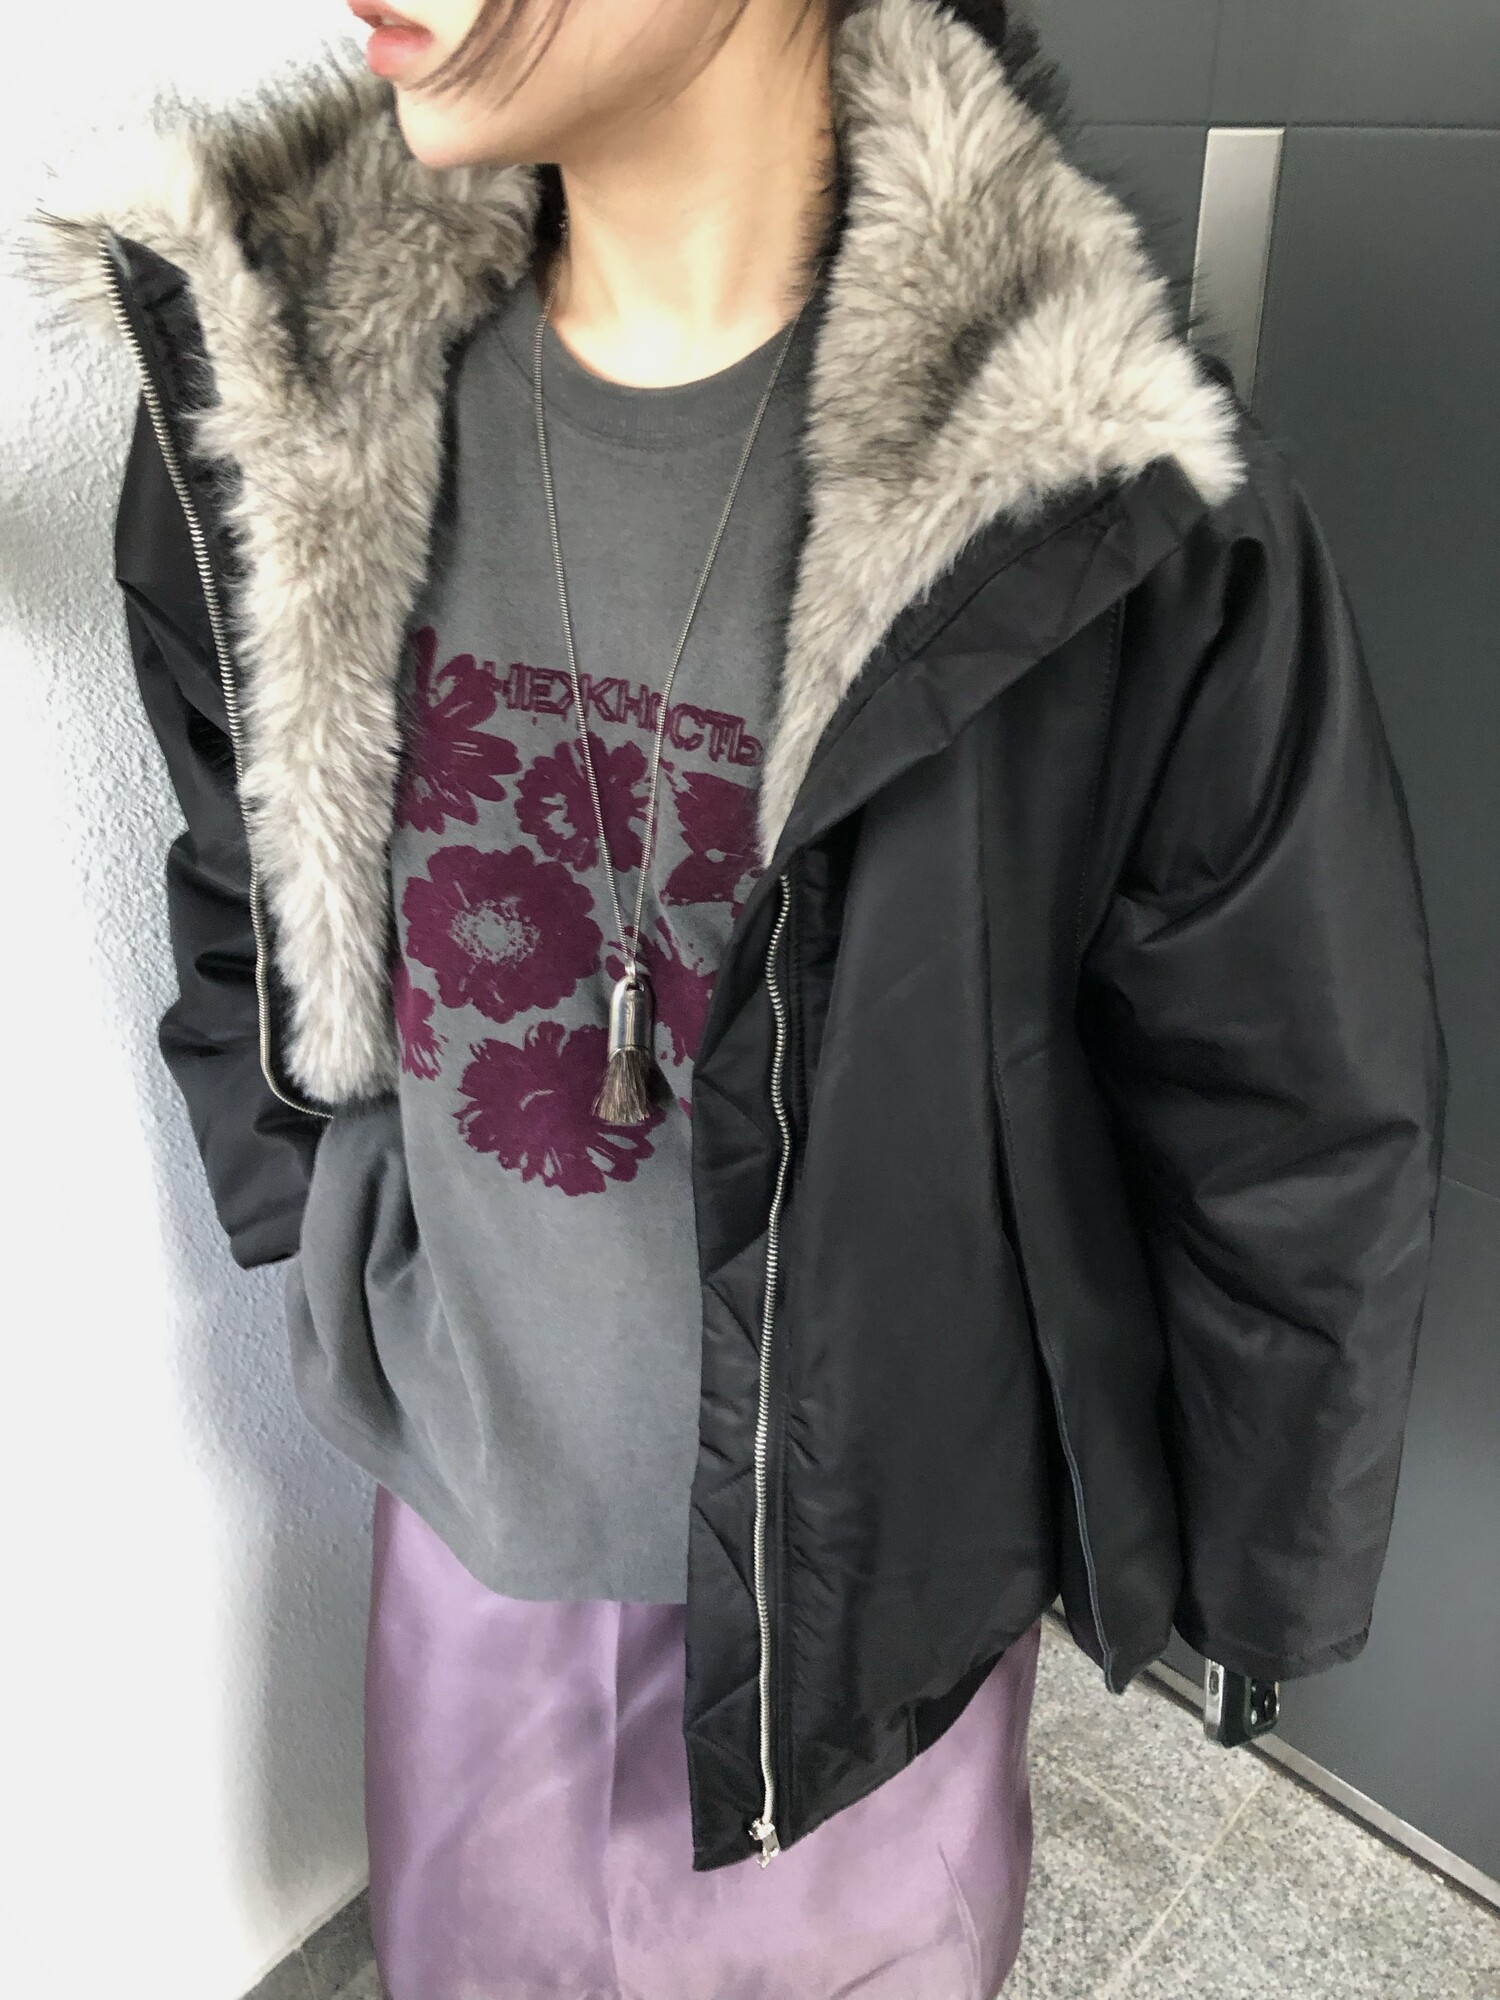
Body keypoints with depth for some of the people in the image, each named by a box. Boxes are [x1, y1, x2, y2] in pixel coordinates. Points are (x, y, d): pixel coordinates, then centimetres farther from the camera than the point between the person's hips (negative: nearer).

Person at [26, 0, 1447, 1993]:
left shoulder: (1131, 510, -24)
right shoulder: (281, 394, -11)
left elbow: (1304, 1139, -12)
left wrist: (1248, 1580, -1)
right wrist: (319, 1264, 6)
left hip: (874, 1555, -3)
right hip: (469, 1517, 4)